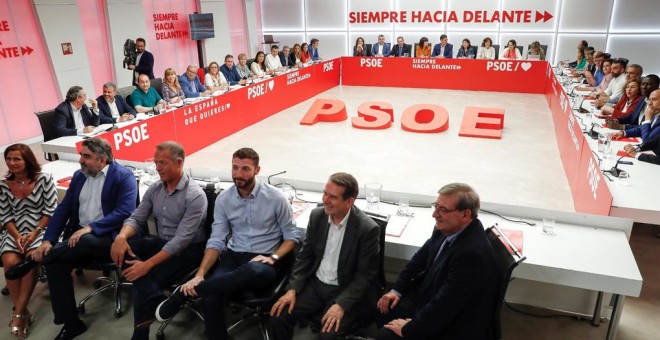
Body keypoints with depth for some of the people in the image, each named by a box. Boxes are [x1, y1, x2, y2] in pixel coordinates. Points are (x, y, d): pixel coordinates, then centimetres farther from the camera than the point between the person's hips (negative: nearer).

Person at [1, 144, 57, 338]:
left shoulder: (44, 179, -4)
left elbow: (51, 210, -6)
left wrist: (35, 233, -15)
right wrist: (17, 236, -11)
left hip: (41, 229, -3)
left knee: (30, 259, -31)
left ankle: (18, 313, -21)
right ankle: (22, 311, -14)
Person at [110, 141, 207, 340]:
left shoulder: (195, 196, -19)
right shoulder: (154, 189, 4)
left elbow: (182, 240, -24)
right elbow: (136, 218, 4)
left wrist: (147, 264, -30)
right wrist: (121, 236, -20)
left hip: (186, 251, -7)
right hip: (160, 242, 7)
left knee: (144, 278, -25)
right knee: (120, 247, -19)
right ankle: (158, 302, -30)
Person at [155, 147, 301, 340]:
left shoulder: (276, 198, -7)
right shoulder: (223, 200, 2)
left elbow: (292, 236, 0)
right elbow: (216, 241, -1)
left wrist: (273, 257, -17)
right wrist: (199, 275, -15)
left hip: (263, 261, -2)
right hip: (234, 256, 3)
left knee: (253, 271, -41)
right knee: (210, 298, -30)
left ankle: (182, 294, -24)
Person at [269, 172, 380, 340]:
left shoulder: (367, 229, -19)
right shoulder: (317, 216, -4)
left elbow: (365, 275, -14)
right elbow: (305, 256, 5)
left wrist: (341, 305, -24)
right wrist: (292, 289, -7)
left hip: (346, 291, -4)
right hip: (315, 284, 4)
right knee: (278, 316, -11)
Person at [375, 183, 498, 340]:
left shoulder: (473, 253, -35)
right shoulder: (447, 228, -10)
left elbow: (443, 305, -30)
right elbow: (422, 256, 8)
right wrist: (396, 290, 3)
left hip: (454, 324, -7)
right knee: (382, 308, 8)